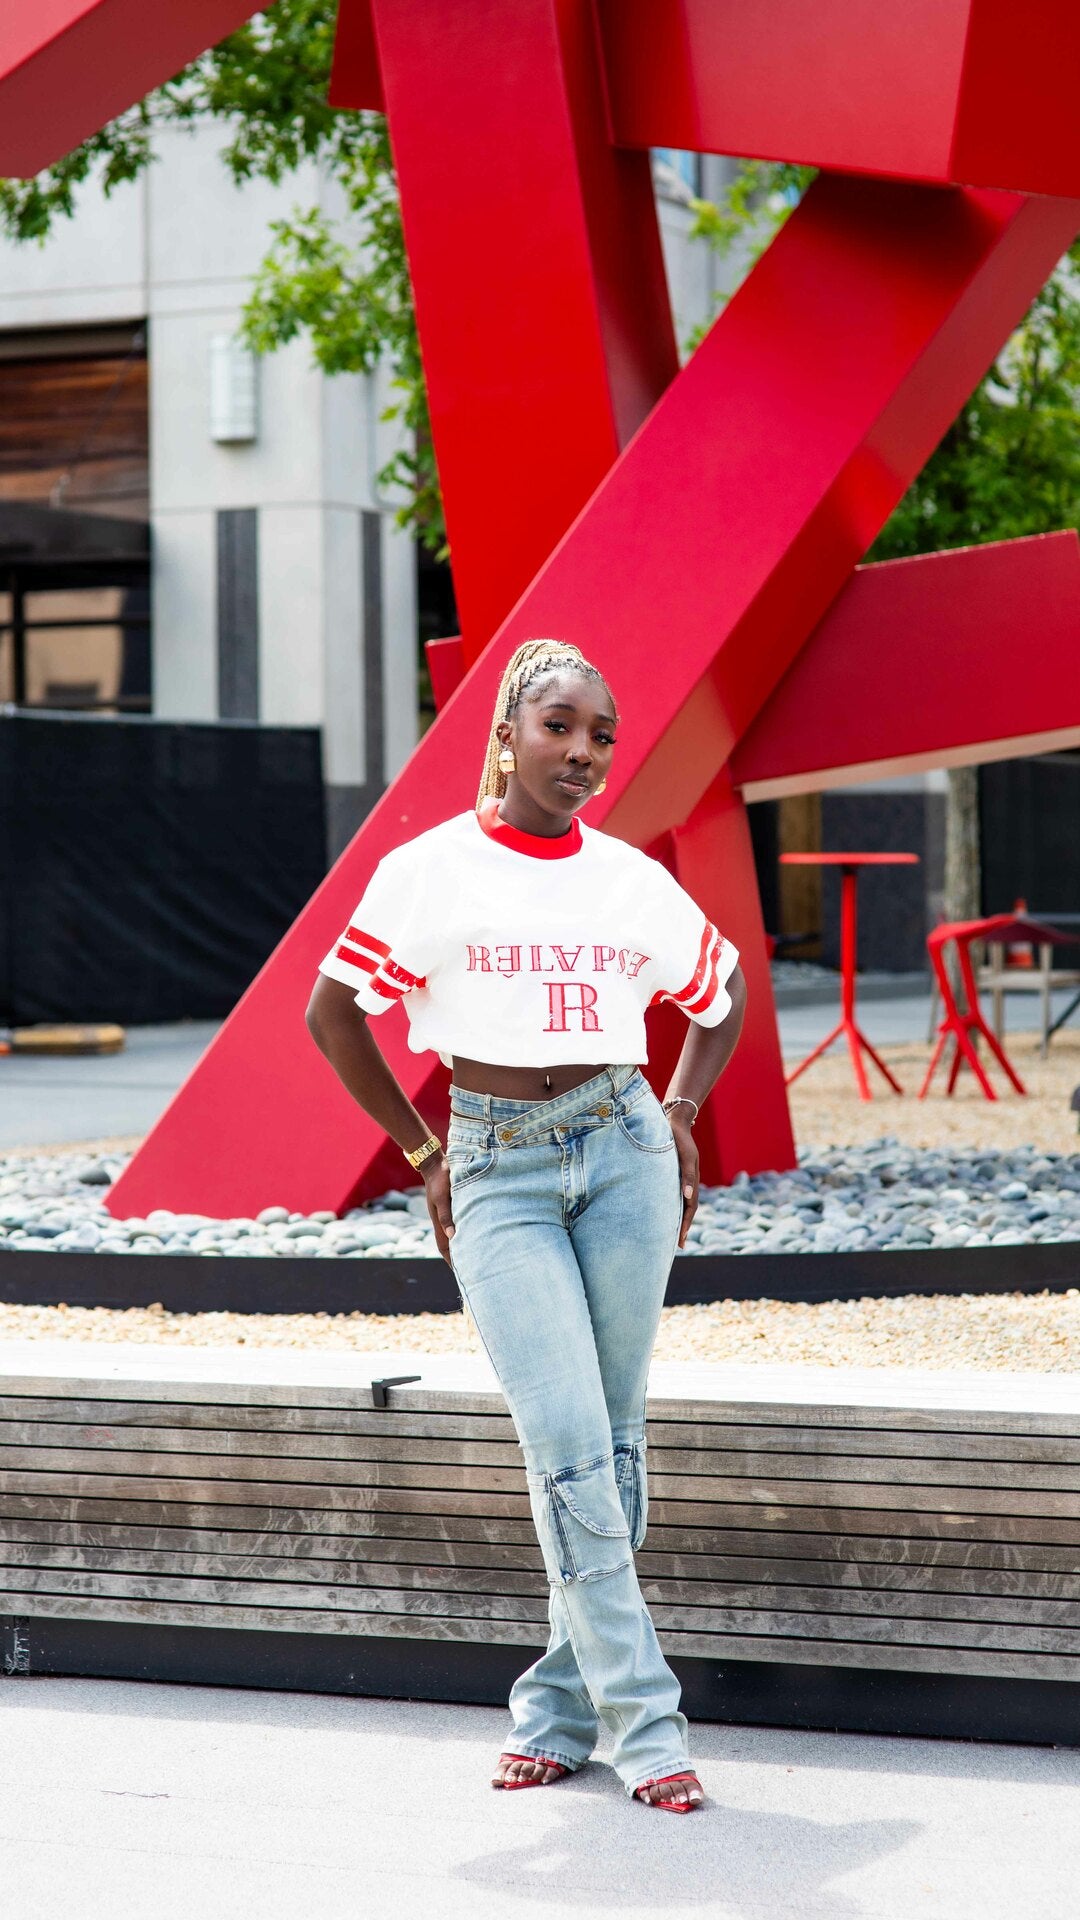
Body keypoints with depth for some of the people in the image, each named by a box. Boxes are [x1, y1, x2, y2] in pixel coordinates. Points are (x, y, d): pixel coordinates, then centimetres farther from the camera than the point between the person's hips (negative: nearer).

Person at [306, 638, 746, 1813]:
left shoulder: (633, 882, 6)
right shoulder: (431, 871, -2)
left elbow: (721, 1000, 23)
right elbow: (332, 1012, 4)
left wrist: (677, 1118, 10)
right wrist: (424, 1156, 6)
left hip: (622, 1151, 3)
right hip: (499, 1173, -3)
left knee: (611, 1443, 4)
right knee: (568, 1446, -11)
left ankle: (561, 1705, 17)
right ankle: (643, 1720, -6)